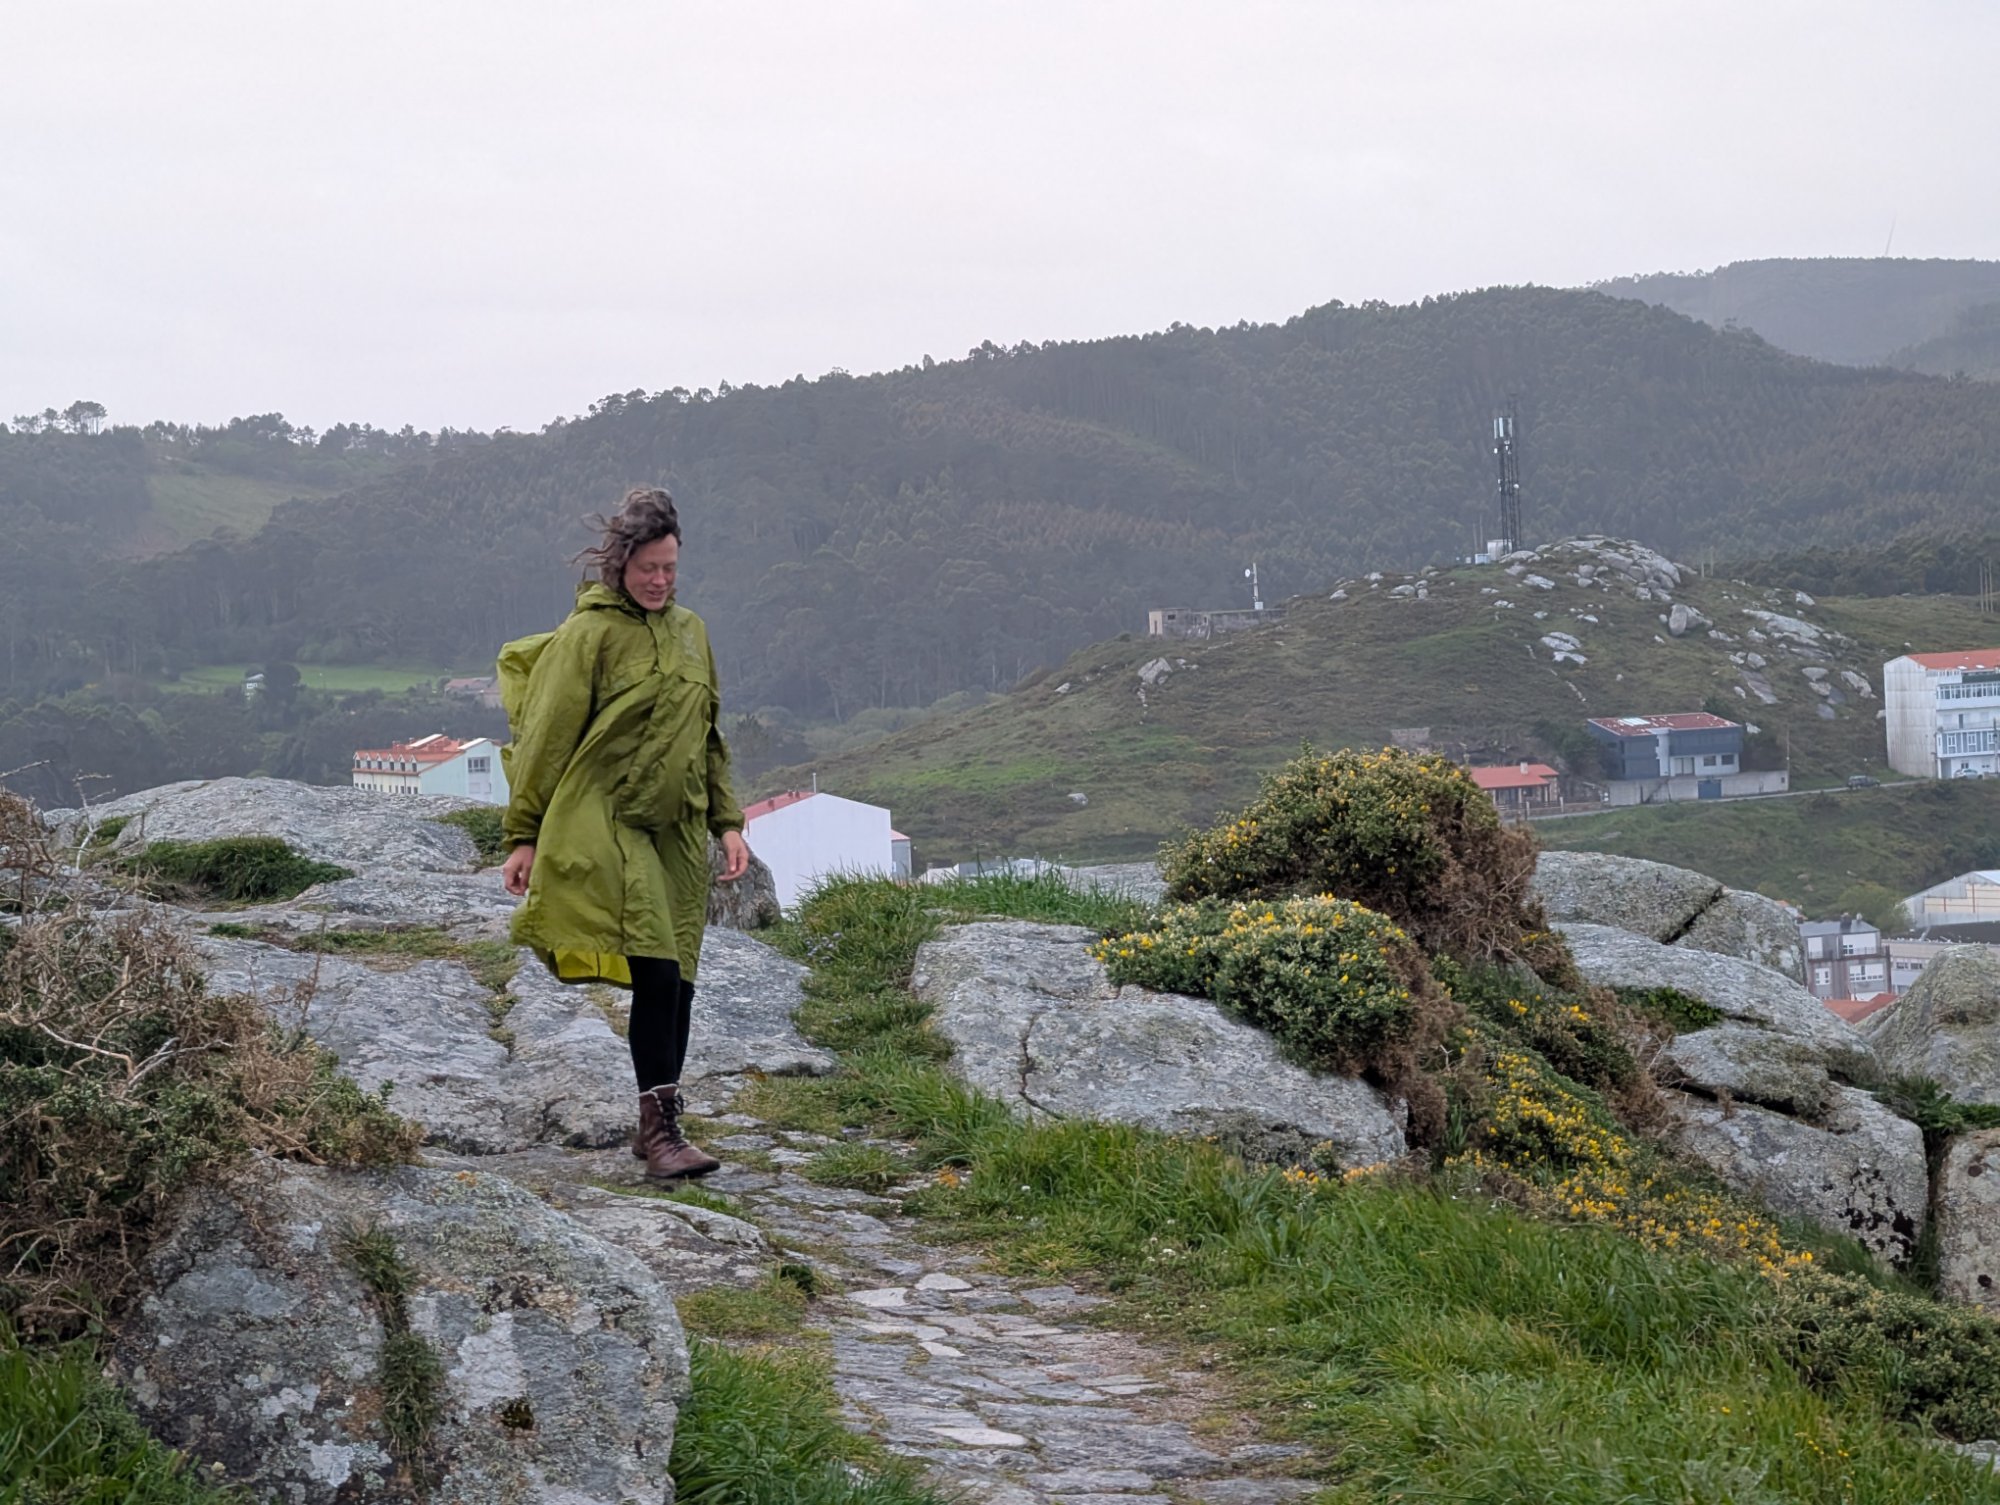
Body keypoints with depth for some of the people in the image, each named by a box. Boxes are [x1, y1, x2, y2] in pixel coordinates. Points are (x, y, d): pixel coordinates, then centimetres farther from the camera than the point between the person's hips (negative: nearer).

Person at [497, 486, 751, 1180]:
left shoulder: (690, 631, 14)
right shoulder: (591, 633, -6)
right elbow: (548, 737, -4)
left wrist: (727, 822, 15)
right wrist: (523, 836, -4)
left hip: (677, 830, 7)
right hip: (607, 822, -7)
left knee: (676, 983, 6)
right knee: (656, 971, -17)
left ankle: (656, 1128, 17)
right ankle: (661, 1129, -15)